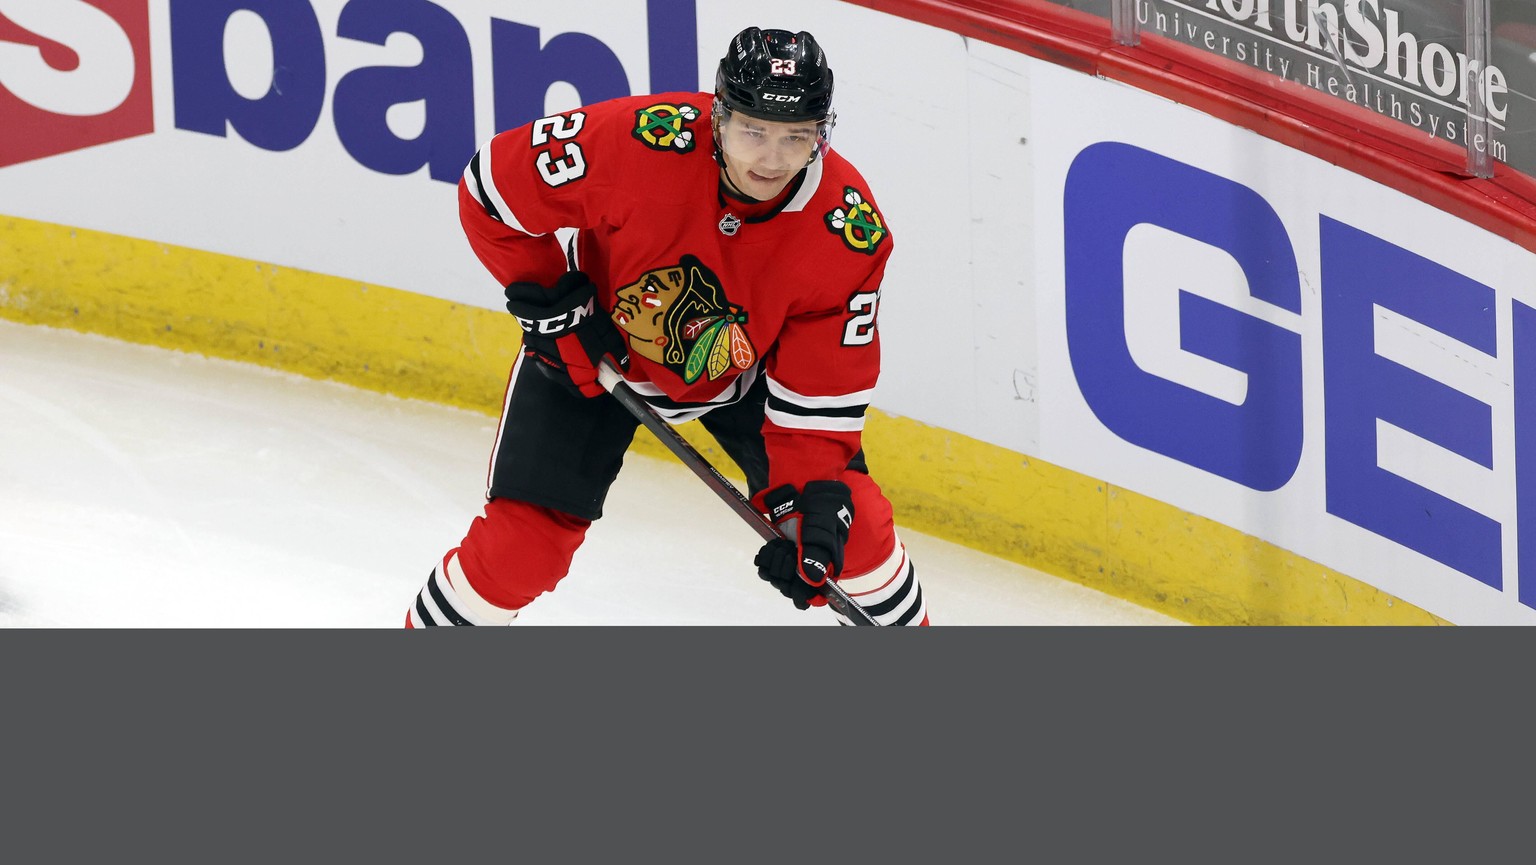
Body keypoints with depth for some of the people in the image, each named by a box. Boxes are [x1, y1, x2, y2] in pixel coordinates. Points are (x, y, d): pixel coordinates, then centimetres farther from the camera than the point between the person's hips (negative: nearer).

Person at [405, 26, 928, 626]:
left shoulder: (853, 233, -28)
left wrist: (811, 501, -31)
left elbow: (821, 392, -20)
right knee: (519, 546, -10)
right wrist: (551, 308, -18)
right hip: (595, 350, -2)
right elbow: (493, 186, -21)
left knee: (851, 522, -6)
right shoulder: (636, 142, -36)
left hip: (743, 370, 2)